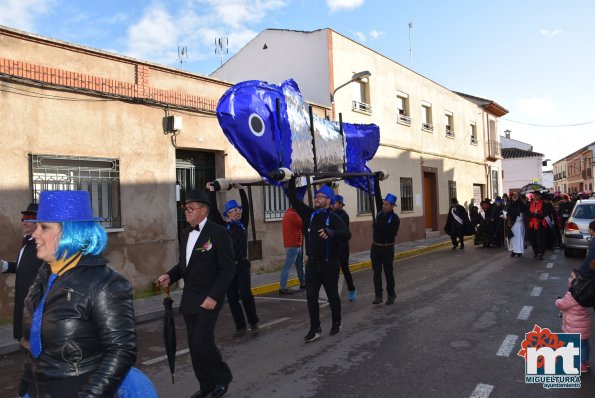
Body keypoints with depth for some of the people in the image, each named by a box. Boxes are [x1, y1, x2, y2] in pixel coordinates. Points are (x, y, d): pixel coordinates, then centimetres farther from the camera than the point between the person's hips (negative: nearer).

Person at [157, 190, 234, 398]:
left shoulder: (218, 233, -13)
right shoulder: (186, 233, 9)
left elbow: (228, 269, -14)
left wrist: (214, 297, -20)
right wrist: (170, 276, -1)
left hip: (207, 299, -7)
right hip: (188, 298, 7)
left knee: (202, 343, -9)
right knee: (195, 345, 11)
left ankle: (222, 377, 16)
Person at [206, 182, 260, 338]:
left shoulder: (243, 224, 9)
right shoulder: (223, 226, 2)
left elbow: (246, 206, 6)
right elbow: (213, 211, -6)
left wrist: (240, 189, 6)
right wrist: (212, 191, -5)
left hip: (243, 265, 1)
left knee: (245, 294, -13)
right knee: (232, 298, 5)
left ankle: (253, 323, 6)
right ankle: (240, 327, 17)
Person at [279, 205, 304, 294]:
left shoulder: (288, 214, 18)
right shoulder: (293, 215, -15)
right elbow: (303, 225, -10)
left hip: (295, 244, 10)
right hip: (293, 245, -10)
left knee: (300, 265, 17)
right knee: (287, 266, -9)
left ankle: (303, 284, 25)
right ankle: (282, 288, -8)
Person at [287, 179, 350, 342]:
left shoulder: (333, 217, -11)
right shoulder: (309, 214, 4)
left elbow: (347, 234, -26)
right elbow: (293, 199, 3)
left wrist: (331, 232, -45)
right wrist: (292, 180, -6)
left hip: (330, 264, -4)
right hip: (312, 263, 4)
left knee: (333, 296, 12)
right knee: (311, 297, 2)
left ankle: (336, 324, 31)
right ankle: (315, 328, 12)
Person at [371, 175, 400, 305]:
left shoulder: (395, 218, -12)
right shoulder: (381, 211, 0)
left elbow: (391, 232, -24)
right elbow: (377, 195, -4)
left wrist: (378, 225, -25)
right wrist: (376, 180, -9)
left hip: (387, 248, -4)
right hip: (375, 247, 5)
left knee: (388, 272, 5)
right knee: (377, 272, 4)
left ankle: (391, 295, 18)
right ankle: (378, 296, 7)